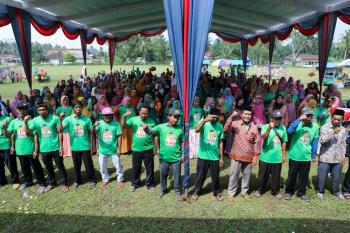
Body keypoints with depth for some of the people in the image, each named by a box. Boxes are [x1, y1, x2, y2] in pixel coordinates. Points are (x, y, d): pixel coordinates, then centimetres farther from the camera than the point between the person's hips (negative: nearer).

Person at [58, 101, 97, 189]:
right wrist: (60, 120, -31)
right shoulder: (69, 119, -6)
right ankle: (77, 181, 34)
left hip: (85, 147, -1)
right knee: (76, 165, 16)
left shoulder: (87, 119, -5)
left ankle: (92, 180, 27)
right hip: (74, 147, 1)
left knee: (89, 165, 9)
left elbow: (91, 132, 1)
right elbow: (60, 130, -16)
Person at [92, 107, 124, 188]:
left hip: (114, 150, -2)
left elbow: (119, 137, -9)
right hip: (103, 150, 2)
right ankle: (105, 179, 42)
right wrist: (94, 126, -47)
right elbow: (93, 131, -24)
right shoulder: (100, 123, -9)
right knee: (102, 167, 18)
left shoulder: (116, 123, -13)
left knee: (118, 166, 11)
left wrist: (119, 149, -9)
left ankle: (120, 180, 33)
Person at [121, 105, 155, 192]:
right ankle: (134, 184, 36)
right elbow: (123, 125, -16)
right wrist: (124, 116, -33)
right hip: (136, 149, 0)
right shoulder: (133, 119, -5)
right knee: (136, 168, 16)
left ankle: (150, 184, 31)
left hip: (148, 149, 0)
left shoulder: (151, 122, -3)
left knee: (149, 168, 12)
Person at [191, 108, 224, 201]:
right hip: (203, 155, -2)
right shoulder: (204, 123, -11)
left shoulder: (220, 126, 0)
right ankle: (196, 191, 32)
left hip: (215, 156, 3)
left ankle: (217, 192, 36)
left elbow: (221, 142, 6)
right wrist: (205, 120, -48)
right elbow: (196, 130, -33)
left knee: (215, 176, 15)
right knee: (200, 175, 12)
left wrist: (221, 157, 7)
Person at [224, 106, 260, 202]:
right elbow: (226, 129, -24)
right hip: (237, 155, -2)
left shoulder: (254, 127, 1)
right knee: (234, 175, 8)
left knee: (247, 175, 15)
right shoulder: (235, 124, -6)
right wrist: (231, 117, -33)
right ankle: (231, 192, 24)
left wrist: (255, 156, 1)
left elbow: (256, 143, 4)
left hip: (249, 157, 2)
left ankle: (244, 192, 34)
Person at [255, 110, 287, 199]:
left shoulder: (283, 128, 1)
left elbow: (284, 142, 9)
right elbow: (264, 137, -27)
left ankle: (275, 191, 34)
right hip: (265, 157, -3)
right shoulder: (265, 126, -9)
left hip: (277, 158, 3)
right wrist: (269, 128, -42)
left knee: (276, 176, 14)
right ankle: (259, 190, 31)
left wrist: (284, 155, 10)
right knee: (263, 175, 11)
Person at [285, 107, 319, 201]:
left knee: (304, 176, 15)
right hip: (294, 156, -3)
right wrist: (299, 119, -35)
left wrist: (314, 155, 10)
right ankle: (288, 192, 28)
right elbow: (289, 131, -35)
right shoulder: (298, 124, -13)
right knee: (292, 175, 11)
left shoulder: (315, 127, -2)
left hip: (306, 157, 3)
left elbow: (315, 142, 7)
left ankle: (301, 193, 33)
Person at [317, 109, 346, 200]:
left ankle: (337, 192, 37)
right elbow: (322, 140, -25)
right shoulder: (325, 127, -11)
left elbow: (343, 144, 12)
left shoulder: (343, 129, 4)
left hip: (337, 158, 4)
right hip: (325, 158, -4)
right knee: (322, 177, 7)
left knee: (337, 177, 17)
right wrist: (333, 132, -30)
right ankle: (320, 191, 26)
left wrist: (343, 156, 8)